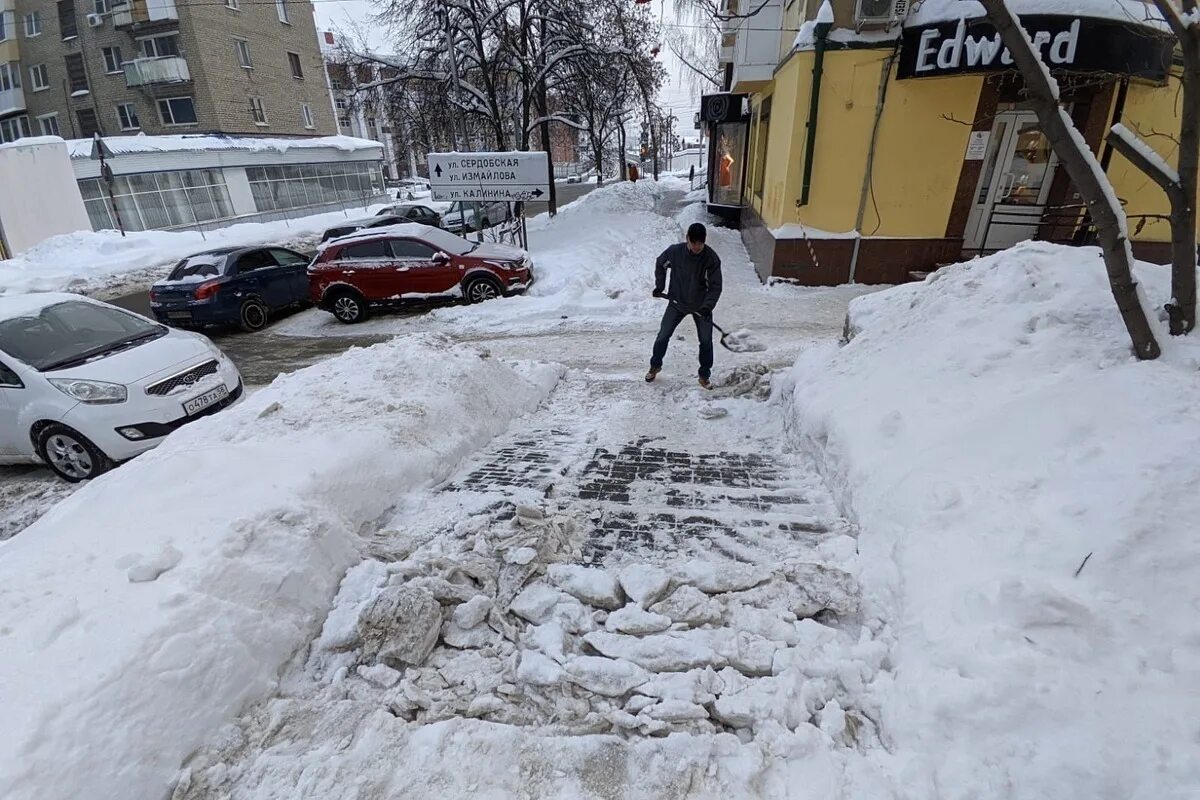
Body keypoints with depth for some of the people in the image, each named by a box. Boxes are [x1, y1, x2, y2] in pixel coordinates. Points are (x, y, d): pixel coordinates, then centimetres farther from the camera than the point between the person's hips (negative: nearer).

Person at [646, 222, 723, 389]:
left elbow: (715, 286, -16)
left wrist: (708, 306, -29)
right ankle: (655, 366, 31)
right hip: (677, 302, 1)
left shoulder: (712, 258, -20)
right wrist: (659, 285, -1)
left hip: (701, 305, -1)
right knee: (662, 337, 6)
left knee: (706, 341, 3)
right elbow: (660, 264, 4)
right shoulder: (674, 251, -17)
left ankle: (704, 376, 21)